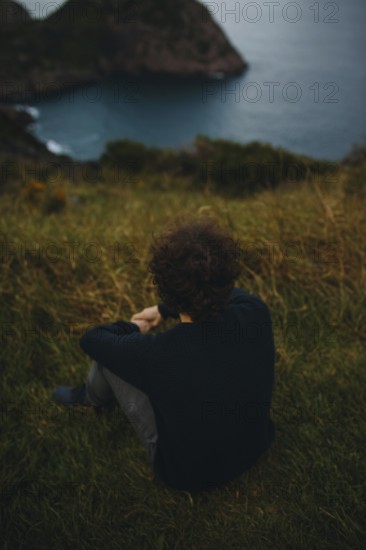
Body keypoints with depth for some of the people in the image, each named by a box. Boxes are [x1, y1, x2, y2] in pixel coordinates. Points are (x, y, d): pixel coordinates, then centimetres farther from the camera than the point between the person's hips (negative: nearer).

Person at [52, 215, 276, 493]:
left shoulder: (154, 354, -36)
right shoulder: (256, 312, -27)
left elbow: (91, 339, -13)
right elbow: (230, 291, 0)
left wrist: (133, 328, 7)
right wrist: (164, 310, 7)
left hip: (188, 475, -4)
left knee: (104, 349, 2)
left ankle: (92, 397, 38)